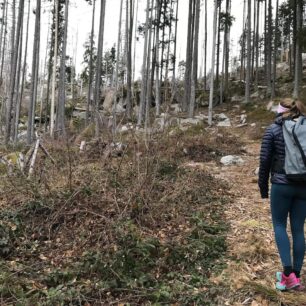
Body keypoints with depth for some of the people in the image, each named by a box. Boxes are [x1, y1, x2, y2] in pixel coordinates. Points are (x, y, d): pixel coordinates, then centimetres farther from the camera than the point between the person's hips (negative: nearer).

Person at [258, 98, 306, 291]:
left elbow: (265, 160, -4)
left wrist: (263, 186, 6)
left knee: (280, 226, 10)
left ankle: (289, 274, 0)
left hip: (281, 185, -3)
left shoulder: (273, 130, -2)